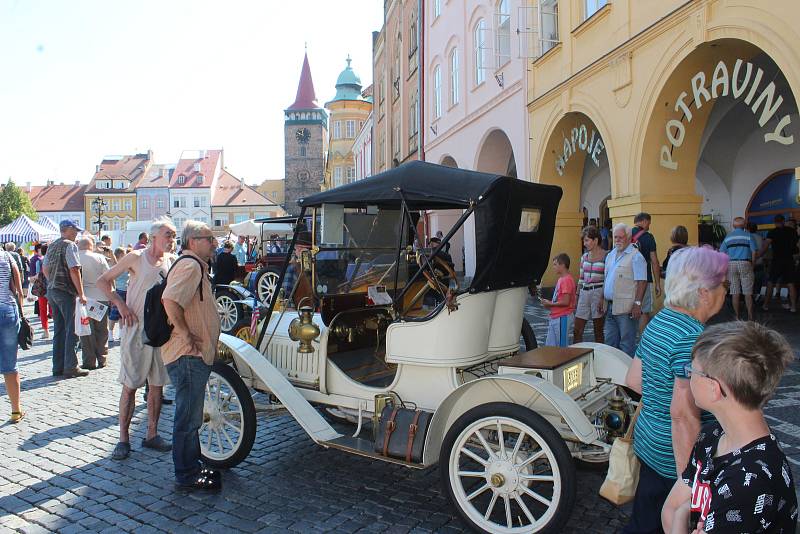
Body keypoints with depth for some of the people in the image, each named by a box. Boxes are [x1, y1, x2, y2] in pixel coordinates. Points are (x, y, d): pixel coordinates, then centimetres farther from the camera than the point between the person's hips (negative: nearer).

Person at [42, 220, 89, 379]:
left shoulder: (51, 246, 15)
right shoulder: (70, 245, -11)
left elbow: (45, 269, 20)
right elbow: (74, 270, -18)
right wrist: (81, 294, -17)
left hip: (51, 290, 8)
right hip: (65, 292, -8)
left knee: (58, 330, 12)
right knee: (71, 330, -3)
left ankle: (58, 367, 16)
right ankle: (70, 367, -1)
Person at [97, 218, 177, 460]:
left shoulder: (172, 261, 8)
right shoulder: (136, 258, -3)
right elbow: (103, 280, 0)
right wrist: (120, 304, -10)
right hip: (136, 329, -4)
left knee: (157, 385, 9)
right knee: (130, 385, 0)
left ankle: (152, 435, 20)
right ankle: (123, 439, 10)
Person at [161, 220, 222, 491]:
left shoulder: (195, 266, 18)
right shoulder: (190, 265, -16)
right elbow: (170, 300, -31)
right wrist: (187, 335, -24)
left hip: (194, 355, 11)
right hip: (188, 356, -11)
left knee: (191, 416, 19)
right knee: (188, 418, -1)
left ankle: (193, 466, 32)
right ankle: (187, 476, 10)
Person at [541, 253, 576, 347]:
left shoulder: (567, 280, -17)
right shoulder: (561, 279, 13)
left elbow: (565, 302, -22)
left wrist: (550, 304, -12)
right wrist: (549, 303, 5)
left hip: (562, 317, -10)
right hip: (555, 317, 10)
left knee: (562, 346, 0)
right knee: (550, 346, 13)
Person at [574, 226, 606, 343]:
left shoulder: (606, 256, -7)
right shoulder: (584, 256, 11)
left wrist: (603, 298, -17)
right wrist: (577, 297, 14)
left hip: (598, 293, -6)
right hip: (584, 293, 6)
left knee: (598, 332, 5)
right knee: (577, 330, 5)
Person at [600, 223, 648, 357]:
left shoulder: (636, 256, -9)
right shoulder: (610, 255, 16)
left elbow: (642, 282, -14)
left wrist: (637, 304, -19)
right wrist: (602, 299, 17)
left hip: (626, 308, -8)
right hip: (610, 307, 8)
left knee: (627, 343, -1)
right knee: (610, 342, 14)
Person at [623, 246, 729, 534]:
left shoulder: (658, 321, 3)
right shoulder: (693, 338, -24)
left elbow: (633, 380, 11)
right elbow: (683, 415, -27)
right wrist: (688, 480, -22)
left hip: (648, 441, 9)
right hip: (675, 456, -9)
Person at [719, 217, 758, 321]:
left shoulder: (728, 237, 9)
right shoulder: (748, 235, 1)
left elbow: (721, 253, 5)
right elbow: (754, 251, -5)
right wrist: (752, 264, 5)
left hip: (731, 264, 2)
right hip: (745, 263, -2)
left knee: (735, 293, 5)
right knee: (748, 293, 1)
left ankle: (737, 316, 8)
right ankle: (750, 317, 1)